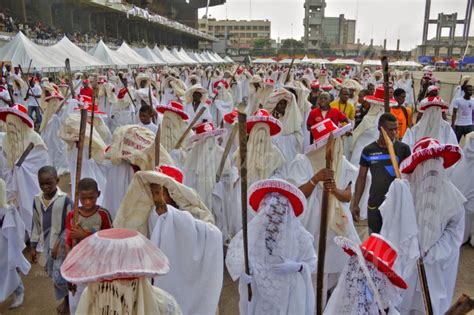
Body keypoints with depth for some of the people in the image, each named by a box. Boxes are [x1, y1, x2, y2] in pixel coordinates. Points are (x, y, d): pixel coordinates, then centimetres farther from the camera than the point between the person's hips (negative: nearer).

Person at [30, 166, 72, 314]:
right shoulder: (37, 200, 0)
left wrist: (60, 244, -15)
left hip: (61, 244, -6)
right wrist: (33, 246, 9)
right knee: (52, 274, 16)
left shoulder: (65, 199, -16)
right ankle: (65, 297, 37)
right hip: (46, 243, 6)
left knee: (59, 277, -6)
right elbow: (36, 224, 9)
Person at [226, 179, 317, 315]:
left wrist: (297, 267, -20)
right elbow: (233, 252, -8)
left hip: (288, 295, 0)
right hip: (257, 293, 1)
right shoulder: (252, 230, -8)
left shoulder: (298, 234, -9)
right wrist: (241, 270, -26)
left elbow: (312, 261, -2)